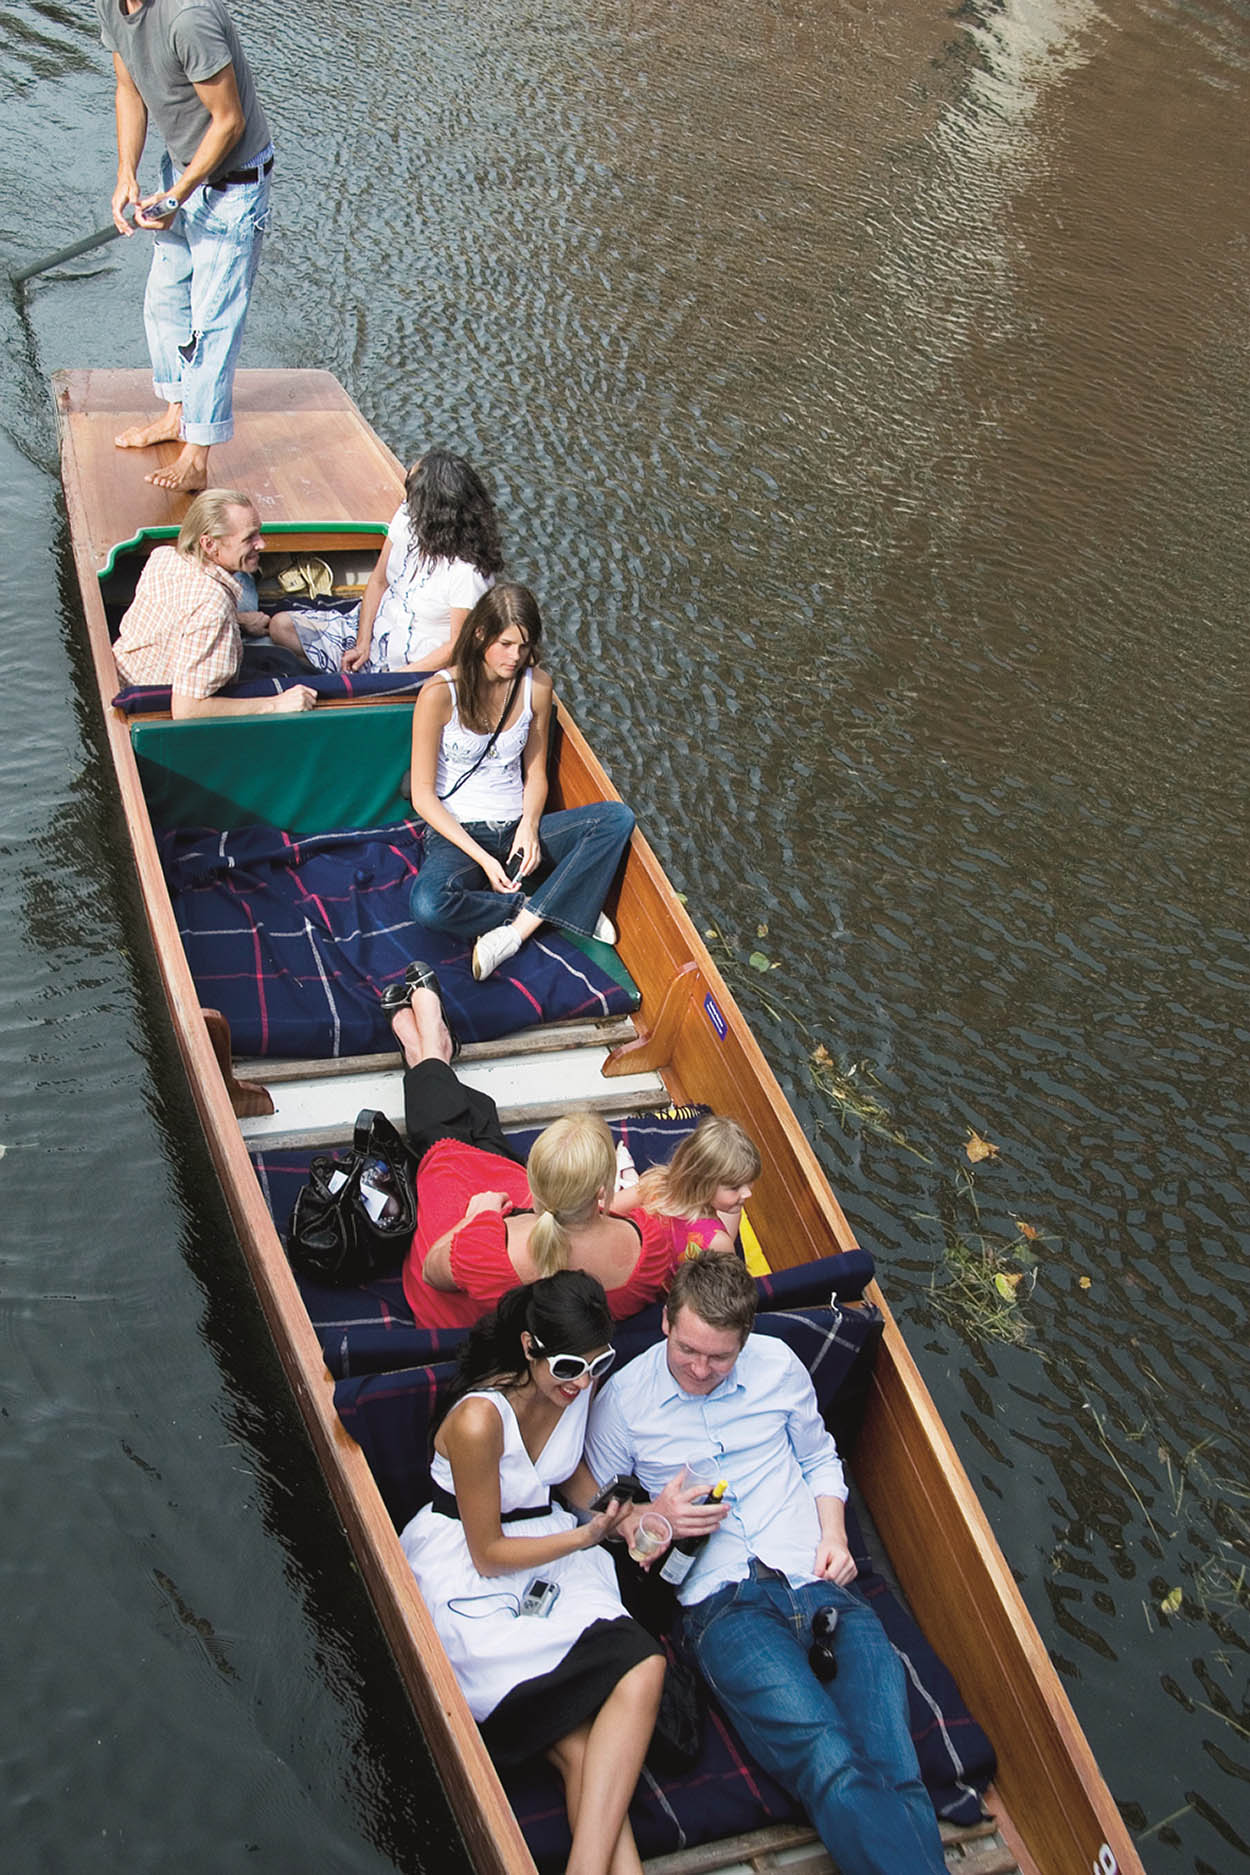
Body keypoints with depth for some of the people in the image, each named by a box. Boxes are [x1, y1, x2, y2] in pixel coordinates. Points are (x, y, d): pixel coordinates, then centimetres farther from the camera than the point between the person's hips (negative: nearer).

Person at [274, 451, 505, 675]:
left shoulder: (468, 573, -30)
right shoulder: (407, 517, -10)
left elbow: (457, 647, -21)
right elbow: (379, 581, 1)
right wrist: (362, 644, -8)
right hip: (373, 626, 7)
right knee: (281, 627, 2)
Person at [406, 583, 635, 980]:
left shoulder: (536, 686, 1)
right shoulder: (440, 694, -13)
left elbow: (535, 775, 10)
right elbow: (423, 795, -11)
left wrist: (529, 826, -12)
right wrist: (482, 858, -20)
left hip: (517, 828, 5)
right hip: (457, 832, -4)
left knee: (617, 817, -19)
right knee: (429, 905, -37)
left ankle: (519, 928, -25)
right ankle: (560, 907, -17)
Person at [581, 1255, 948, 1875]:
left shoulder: (778, 1365, 13)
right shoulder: (623, 1398, 6)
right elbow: (588, 1504, 15)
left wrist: (834, 1534, 10)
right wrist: (652, 1517, -4)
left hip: (819, 1585, 3)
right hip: (725, 1606, -3)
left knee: (896, 1773, -21)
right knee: (834, 1771, -28)